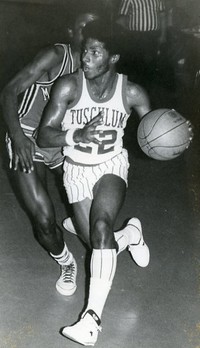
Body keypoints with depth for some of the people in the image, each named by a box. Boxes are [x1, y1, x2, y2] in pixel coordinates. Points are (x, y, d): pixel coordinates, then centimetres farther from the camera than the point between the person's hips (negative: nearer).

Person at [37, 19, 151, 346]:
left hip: (112, 166, -1)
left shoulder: (132, 93, -13)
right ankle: (131, 234, 40)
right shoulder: (68, 86, -18)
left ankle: (93, 317, -28)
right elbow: (44, 135, -18)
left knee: (101, 225, -30)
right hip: (77, 170, 1)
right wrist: (77, 136, -38)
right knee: (102, 246, 1)